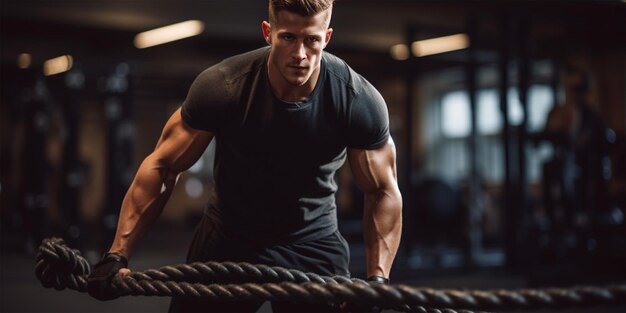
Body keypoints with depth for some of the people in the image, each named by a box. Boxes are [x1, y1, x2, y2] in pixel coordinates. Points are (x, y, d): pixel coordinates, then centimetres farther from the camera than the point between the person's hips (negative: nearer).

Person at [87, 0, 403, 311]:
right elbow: (162, 166, -13)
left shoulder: (360, 101, -21)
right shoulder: (221, 87, -22)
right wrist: (117, 254, -19)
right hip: (229, 239, 0)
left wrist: (378, 279, -20)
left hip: (313, 243, 0)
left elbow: (383, 191, -9)